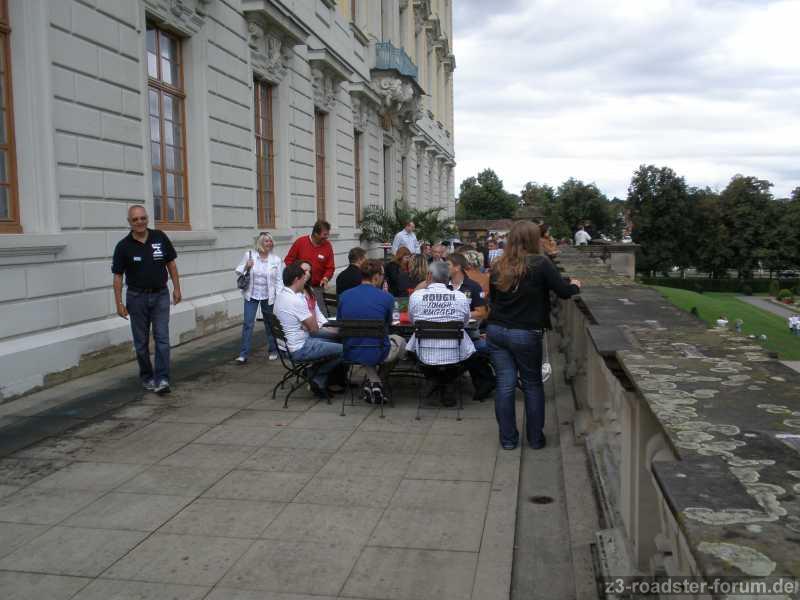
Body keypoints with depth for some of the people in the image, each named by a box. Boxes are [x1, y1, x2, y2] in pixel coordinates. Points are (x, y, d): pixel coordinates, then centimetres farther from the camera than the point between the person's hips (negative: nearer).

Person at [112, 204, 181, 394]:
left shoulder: (160, 237, -4)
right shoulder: (123, 246, -8)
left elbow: (171, 264, 5)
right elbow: (118, 276, -3)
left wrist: (176, 288, 3)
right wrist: (119, 303, -7)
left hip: (160, 295, 1)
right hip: (137, 297, 0)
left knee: (162, 338, -6)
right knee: (141, 341, 8)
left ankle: (161, 379, -6)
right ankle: (146, 377, 23)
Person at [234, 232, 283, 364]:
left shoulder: (276, 260, -4)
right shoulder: (249, 255, -4)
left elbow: (279, 281, -3)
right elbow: (238, 271, 5)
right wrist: (246, 267, -16)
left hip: (268, 297, 0)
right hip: (251, 295, 0)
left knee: (270, 324, 13)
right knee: (248, 323, -4)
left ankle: (272, 351, 29)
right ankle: (243, 354, 1)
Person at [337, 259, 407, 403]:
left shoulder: (344, 296, -3)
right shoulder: (386, 298, -11)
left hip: (350, 353, 3)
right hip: (377, 354, -3)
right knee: (400, 341, 30)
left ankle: (373, 381, 19)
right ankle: (377, 381, 24)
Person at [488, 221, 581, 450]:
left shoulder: (498, 267, 4)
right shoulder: (540, 264, -10)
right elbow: (564, 292, -7)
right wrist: (575, 285, 14)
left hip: (496, 331, 4)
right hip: (525, 334, -3)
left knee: (505, 384, 7)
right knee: (532, 384, 12)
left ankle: (508, 438, 13)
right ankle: (535, 438, 19)